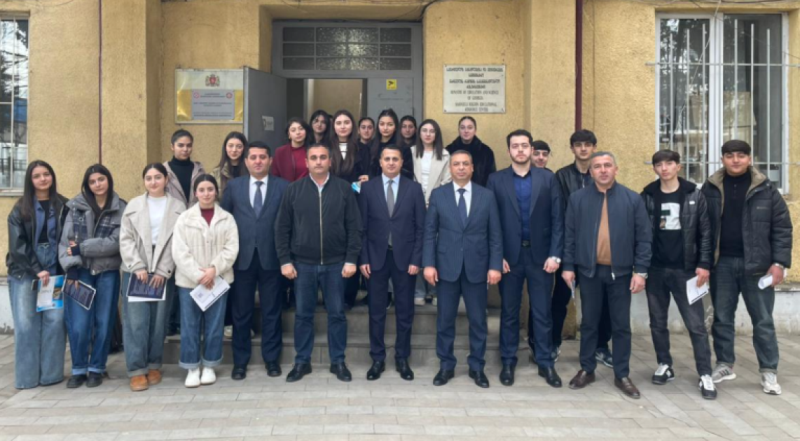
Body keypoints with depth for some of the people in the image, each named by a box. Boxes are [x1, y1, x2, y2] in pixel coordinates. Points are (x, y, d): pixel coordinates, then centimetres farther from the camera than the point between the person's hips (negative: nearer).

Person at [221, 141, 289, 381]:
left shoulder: (283, 187, 3)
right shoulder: (234, 186, 8)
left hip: (271, 257, -1)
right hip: (242, 258, 1)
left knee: (271, 312, 7)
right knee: (241, 312, 8)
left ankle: (272, 359, 19)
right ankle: (240, 361, 19)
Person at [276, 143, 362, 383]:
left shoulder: (344, 189, 0)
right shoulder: (294, 190, 2)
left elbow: (354, 227, 0)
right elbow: (282, 228, 3)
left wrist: (351, 259, -6)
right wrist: (285, 260, -3)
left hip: (335, 263, 0)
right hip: (303, 263, 1)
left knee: (337, 314, 7)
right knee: (303, 315, 9)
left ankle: (338, 361, 20)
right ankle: (302, 361, 21)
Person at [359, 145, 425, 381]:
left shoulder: (414, 188, 2)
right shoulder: (368, 188, 3)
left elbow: (421, 227, 0)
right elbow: (362, 227, 2)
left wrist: (416, 260, -7)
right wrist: (363, 259, -4)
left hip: (404, 258, 0)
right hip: (377, 257, 0)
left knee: (405, 312, 8)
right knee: (376, 312, 7)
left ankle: (402, 359, 21)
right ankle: (378, 359, 19)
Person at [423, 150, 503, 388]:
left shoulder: (487, 196, 3)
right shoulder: (438, 195, 3)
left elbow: (495, 235, 2)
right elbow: (429, 233, 1)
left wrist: (495, 266, -5)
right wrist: (429, 263, -8)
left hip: (477, 267, 0)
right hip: (446, 266, 0)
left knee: (478, 320, 8)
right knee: (445, 319, 7)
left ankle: (476, 366, 22)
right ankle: (446, 365, 21)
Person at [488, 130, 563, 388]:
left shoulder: (548, 179, 4)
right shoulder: (496, 180, 2)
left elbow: (557, 220, 1)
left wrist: (555, 254, -7)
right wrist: (497, 256, -7)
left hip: (540, 255, 1)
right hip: (509, 255, 0)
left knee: (542, 312, 7)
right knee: (509, 312, 9)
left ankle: (546, 363, 19)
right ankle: (508, 362, 21)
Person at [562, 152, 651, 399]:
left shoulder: (633, 199, -1)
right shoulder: (578, 199, 1)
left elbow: (643, 238, -2)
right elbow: (570, 236, 2)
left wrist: (640, 271, -7)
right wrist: (568, 266, -2)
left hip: (620, 271, 0)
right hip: (589, 270, 0)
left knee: (621, 325, 8)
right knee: (589, 323, 10)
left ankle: (622, 375, 20)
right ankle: (587, 370, 24)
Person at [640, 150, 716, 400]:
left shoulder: (694, 195, 1)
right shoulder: (647, 197, 4)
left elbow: (705, 233, 0)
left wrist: (704, 264, -7)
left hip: (685, 270, -2)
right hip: (655, 270, 2)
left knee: (696, 324, -2)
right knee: (658, 323, 10)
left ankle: (705, 375, 4)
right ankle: (665, 366, 24)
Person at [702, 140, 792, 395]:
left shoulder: (766, 189, 0)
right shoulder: (710, 189, 3)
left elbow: (782, 228, 0)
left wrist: (779, 262, -8)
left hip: (756, 264, -1)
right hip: (722, 263, 1)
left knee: (763, 320, 6)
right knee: (722, 318, 10)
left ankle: (769, 372, 16)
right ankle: (725, 365, 24)